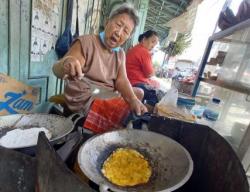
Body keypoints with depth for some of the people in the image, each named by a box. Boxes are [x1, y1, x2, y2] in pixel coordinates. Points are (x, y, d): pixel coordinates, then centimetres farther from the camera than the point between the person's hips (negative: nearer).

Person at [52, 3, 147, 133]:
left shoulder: (120, 54, 7)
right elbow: (57, 70, -17)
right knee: (130, 113, -22)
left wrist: (134, 100, -24)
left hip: (108, 94, 8)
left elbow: (121, 80, -5)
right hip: (85, 98, -8)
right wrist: (65, 64, -42)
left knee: (139, 93, 14)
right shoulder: (86, 42, -12)